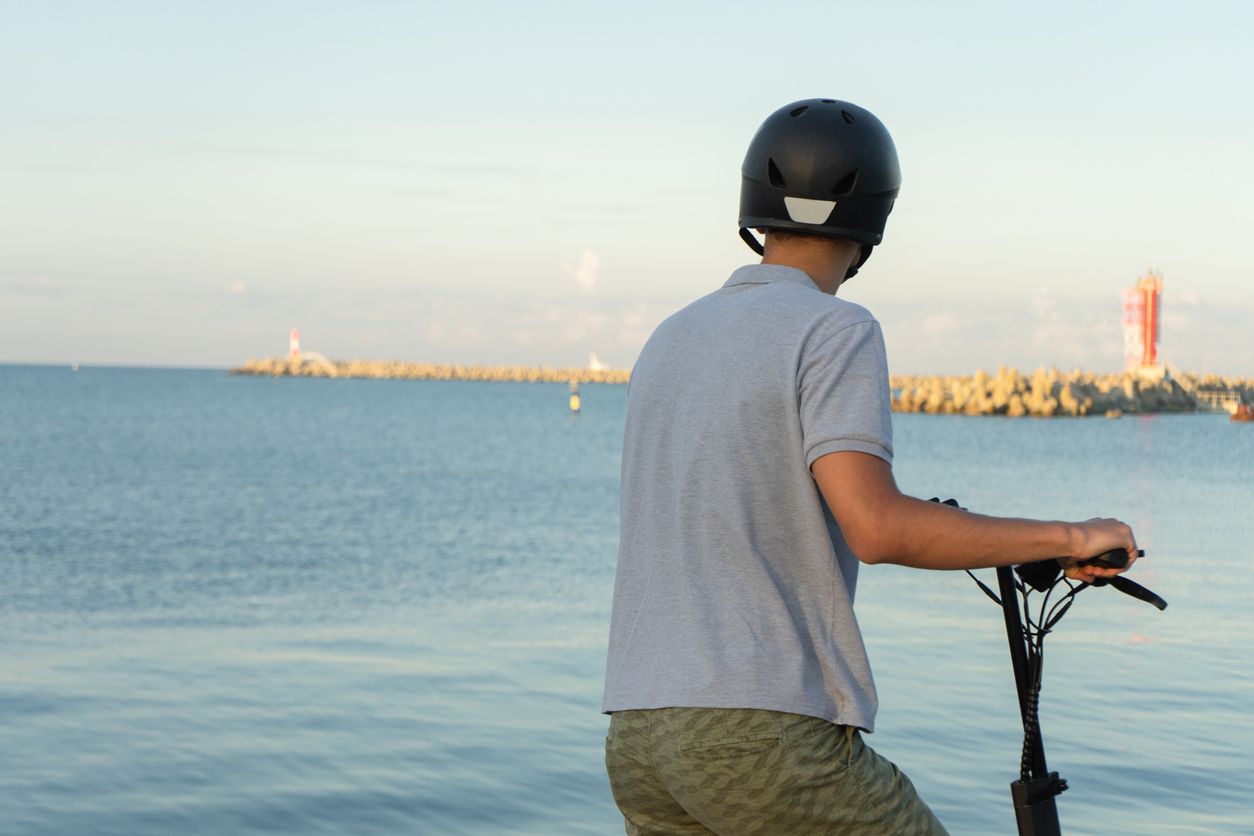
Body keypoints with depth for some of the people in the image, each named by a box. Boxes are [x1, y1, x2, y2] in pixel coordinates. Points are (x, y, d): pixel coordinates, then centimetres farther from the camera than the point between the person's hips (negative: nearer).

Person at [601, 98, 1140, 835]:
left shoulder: (671, 342, 18)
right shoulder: (835, 331, -6)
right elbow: (878, 530, -20)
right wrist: (1067, 539, -10)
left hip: (640, 742, 7)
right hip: (768, 741, -7)